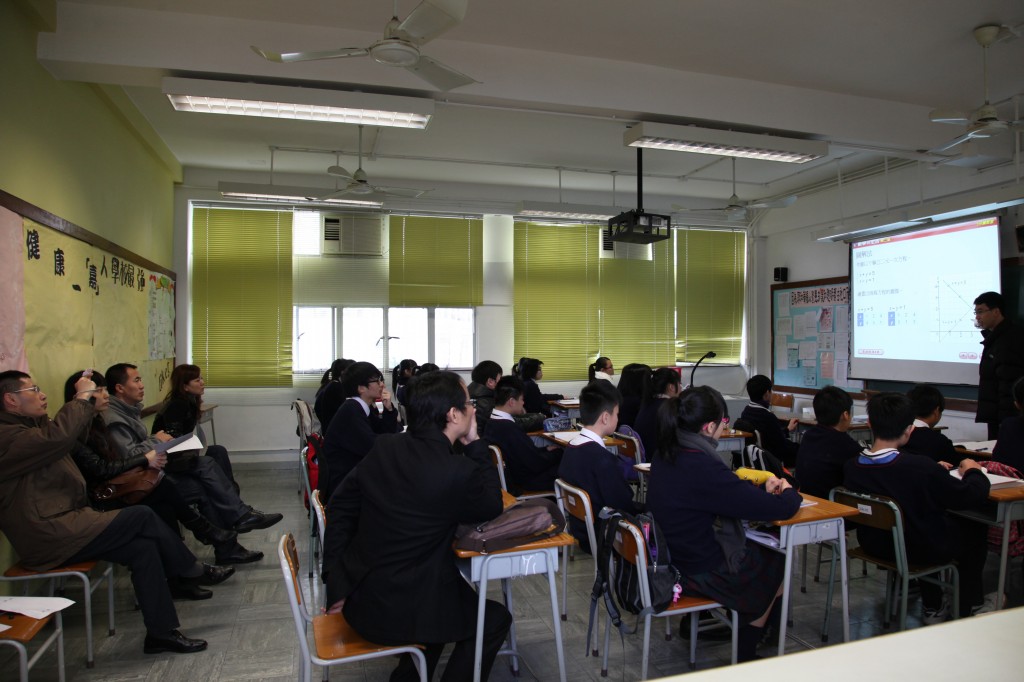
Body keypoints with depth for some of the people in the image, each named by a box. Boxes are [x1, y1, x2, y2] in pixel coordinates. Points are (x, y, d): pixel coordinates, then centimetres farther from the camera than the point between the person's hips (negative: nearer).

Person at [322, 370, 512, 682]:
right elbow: (492, 506, -3)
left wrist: (337, 582, 8)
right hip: (395, 612, -7)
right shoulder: (458, 471, -24)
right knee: (495, 619, 16)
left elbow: (342, 505, 2)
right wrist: (475, 443, -4)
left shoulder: (384, 447, -5)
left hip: (357, 597, 7)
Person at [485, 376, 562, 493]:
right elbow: (537, 464, -21)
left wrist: (546, 449, 6)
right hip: (525, 484, -9)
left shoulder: (492, 423, -2)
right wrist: (558, 452, -5)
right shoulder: (510, 429, -30)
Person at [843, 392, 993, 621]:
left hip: (874, 544, 5)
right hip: (921, 550, -4)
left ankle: (932, 607, 42)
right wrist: (973, 471, 5)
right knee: (974, 529, 23)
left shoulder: (851, 467, -16)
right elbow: (974, 496, -16)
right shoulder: (922, 467, -32)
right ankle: (968, 607, 41)